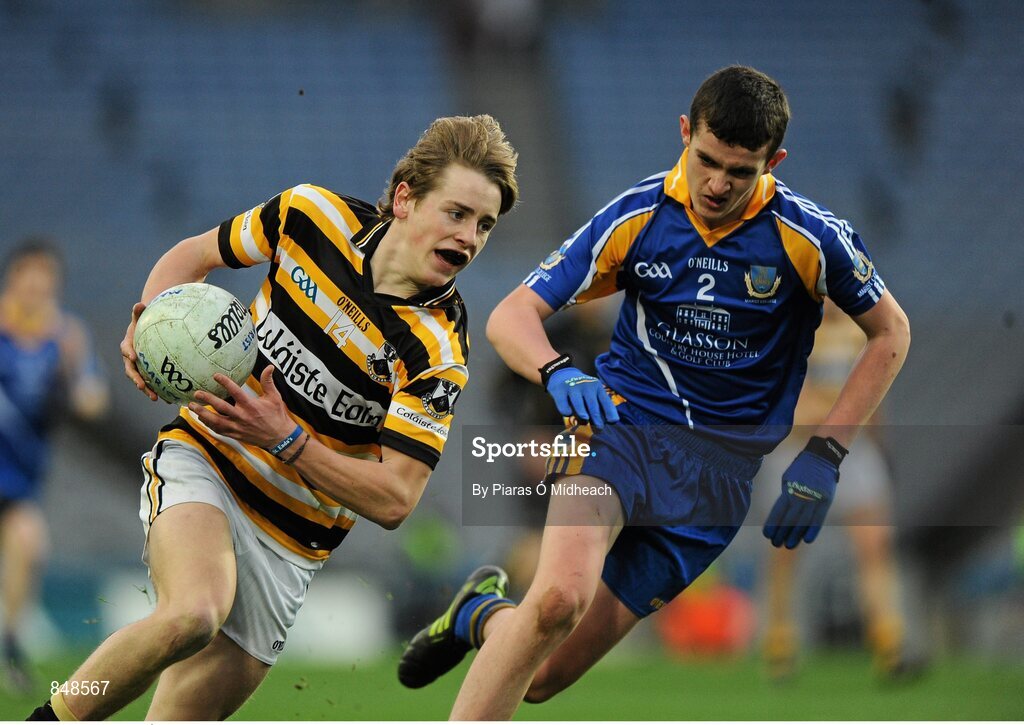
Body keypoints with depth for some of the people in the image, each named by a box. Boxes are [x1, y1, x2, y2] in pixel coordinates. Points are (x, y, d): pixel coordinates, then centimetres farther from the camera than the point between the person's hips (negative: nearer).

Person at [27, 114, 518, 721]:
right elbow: (195, 255, 11)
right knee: (192, 614, -32)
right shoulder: (314, 214, -8)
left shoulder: (438, 351, -15)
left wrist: (285, 438, -29)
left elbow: (395, 501, -18)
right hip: (203, 460, -1)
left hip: (290, 542, 1)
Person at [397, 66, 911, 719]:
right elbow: (512, 315, -4)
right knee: (561, 596, -34)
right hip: (625, 422, 0)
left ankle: (484, 616, 32)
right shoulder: (638, 216, -6)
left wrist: (824, 457, -4)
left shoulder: (807, 236, -8)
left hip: (721, 472, 1)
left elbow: (891, 333, 5)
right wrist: (558, 374, -28)